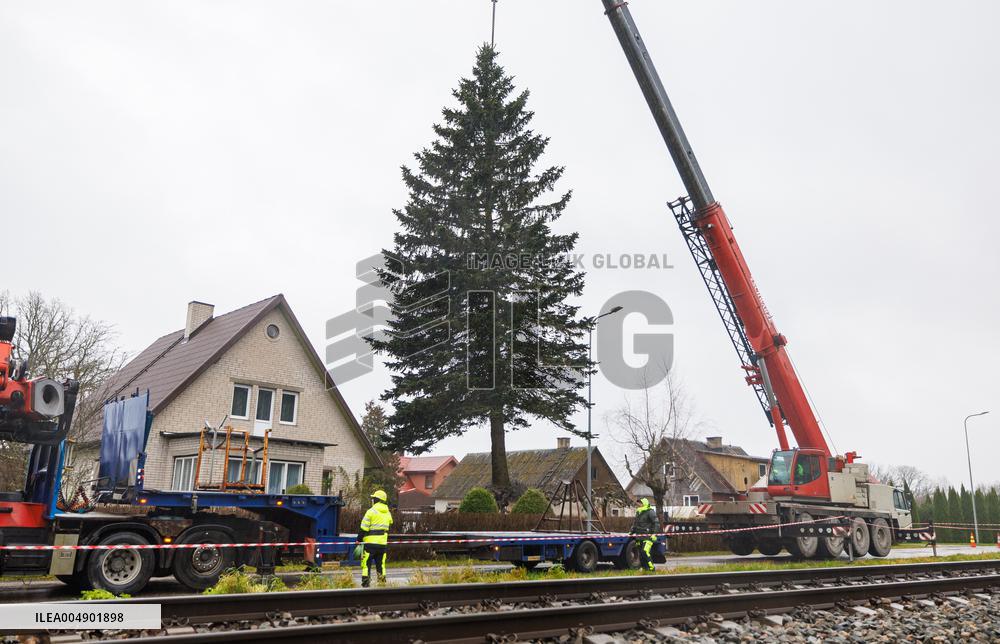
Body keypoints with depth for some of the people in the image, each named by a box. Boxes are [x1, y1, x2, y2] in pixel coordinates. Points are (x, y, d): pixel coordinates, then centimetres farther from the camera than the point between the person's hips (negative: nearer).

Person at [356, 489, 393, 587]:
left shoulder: (371, 511, -8)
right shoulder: (388, 513, 11)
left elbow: (363, 528, -9)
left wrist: (359, 540, -1)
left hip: (370, 543, -6)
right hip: (383, 544, 6)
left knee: (366, 564, 0)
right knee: (381, 565, 14)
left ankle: (365, 585, -4)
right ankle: (382, 583, 14)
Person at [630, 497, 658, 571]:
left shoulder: (650, 512, -5)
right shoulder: (638, 512, 20)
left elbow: (656, 523, -11)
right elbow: (635, 523, 30)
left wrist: (654, 533, -19)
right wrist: (631, 532, 22)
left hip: (648, 536, -8)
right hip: (640, 536, 8)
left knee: (645, 551, -20)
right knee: (641, 553, 6)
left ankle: (651, 567, -13)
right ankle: (644, 567, 13)